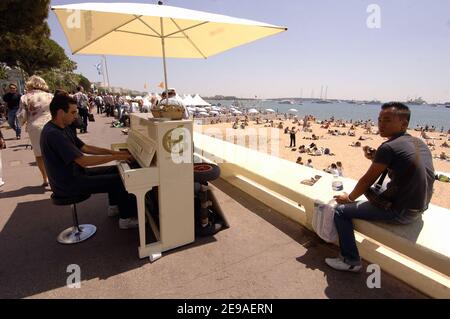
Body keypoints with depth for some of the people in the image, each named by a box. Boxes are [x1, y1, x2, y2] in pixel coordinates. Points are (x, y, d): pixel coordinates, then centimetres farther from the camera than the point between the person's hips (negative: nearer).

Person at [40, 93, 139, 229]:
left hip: (73, 173, 10)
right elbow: (84, 161, -31)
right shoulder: (53, 134, -27)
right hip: (69, 184, -10)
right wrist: (116, 157, -26)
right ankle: (126, 218, 0)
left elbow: (85, 148, 8)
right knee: (120, 180, -13)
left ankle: (114, 206, 26)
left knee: (114, 170, 16)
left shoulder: (62, 128, 6)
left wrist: (115, 152, 1)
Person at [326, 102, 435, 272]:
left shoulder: (389, 147, -20)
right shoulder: (419, 143, 6)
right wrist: (376, 159, 5)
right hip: (419, 207, 9)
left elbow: (367, 180, -13)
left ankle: (350, 261, 7)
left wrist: (349, 198, 2)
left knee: (340, 211, -5)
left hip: (400, 212, -9)